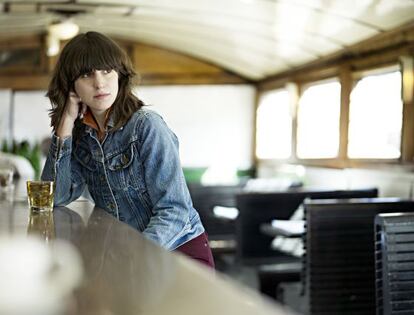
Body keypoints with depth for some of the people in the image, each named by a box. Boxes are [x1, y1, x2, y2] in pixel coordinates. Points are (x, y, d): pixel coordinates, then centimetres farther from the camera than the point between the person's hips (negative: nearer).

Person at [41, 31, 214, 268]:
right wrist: (66, 123, -5)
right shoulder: (81, 134, 4)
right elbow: (55, 197, -1)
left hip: (180, 248, -5)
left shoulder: (147, 126, -15)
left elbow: (174, 211, -18)